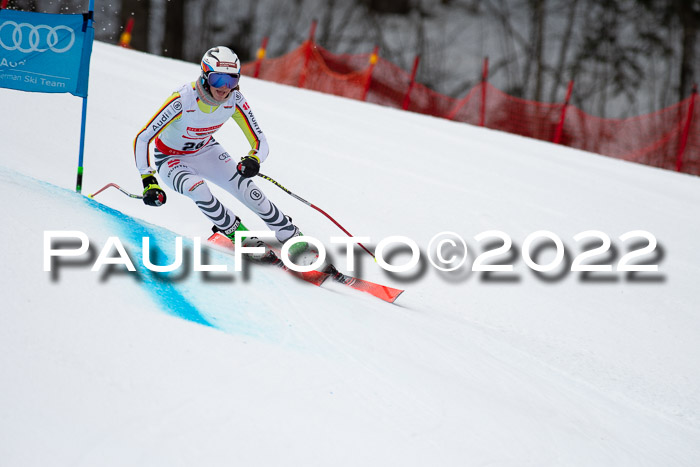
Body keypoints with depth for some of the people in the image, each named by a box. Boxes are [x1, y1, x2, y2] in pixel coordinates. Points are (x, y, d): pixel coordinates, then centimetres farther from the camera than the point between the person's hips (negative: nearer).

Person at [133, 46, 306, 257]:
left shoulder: (235, 100, -22)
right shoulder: (182, 101, -35)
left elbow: (260, 142, -17)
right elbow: (142, 139, -31)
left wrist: (253, 160, -40)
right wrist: (148, 182, -39)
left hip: (205, 151, 3)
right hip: (171, 158, -3)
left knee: (245, 187, -16)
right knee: (198, 189, -32)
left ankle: (291, 236, -2)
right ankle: (236, 233, -9)